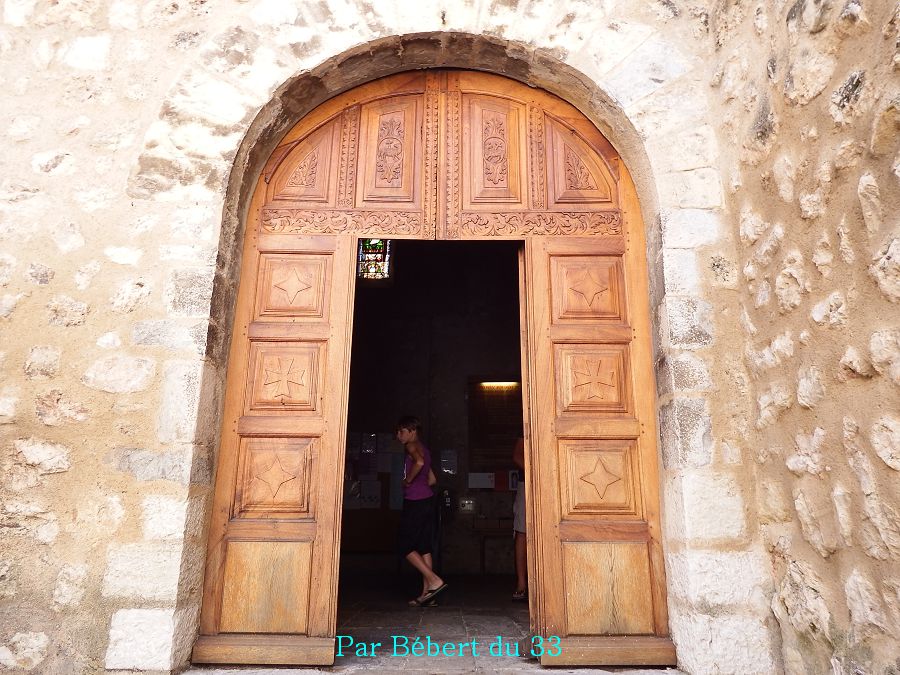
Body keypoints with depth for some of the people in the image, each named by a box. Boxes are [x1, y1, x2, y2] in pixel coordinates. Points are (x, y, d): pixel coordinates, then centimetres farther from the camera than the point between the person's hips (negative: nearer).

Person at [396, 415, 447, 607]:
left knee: (405, 546, -2)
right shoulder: (423, 449, 21)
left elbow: (419, 462, -29)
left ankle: (435, 581, -9)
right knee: (423, 546, 8)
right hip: (427, 499, 9)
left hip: (415, 502, -9)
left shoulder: (412, 446, -6)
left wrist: (408, 480, -15)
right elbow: (431, 479, 26)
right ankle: (427, 592, 8)